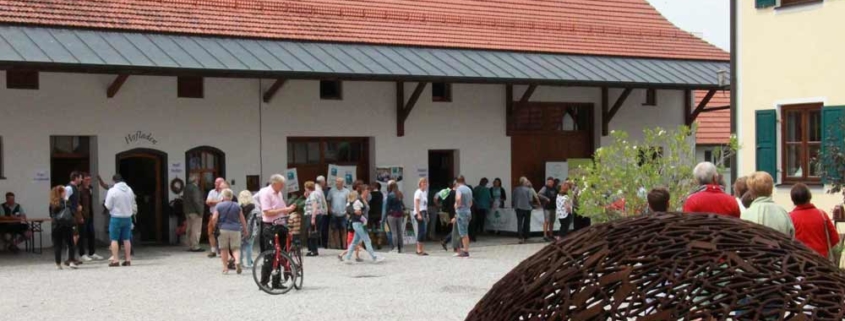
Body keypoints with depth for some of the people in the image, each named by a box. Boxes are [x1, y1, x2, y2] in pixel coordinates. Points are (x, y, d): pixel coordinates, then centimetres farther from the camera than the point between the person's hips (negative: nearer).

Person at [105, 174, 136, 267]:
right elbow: (133, 204, 8)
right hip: (128, 217, 5)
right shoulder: (129, 190, 2)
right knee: (126, 239, 12)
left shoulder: (112, 190, -13)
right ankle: (128, 259, 14)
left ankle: (115, 260, -4)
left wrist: (114, 206, 9)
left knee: (114, 239, 1)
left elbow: (108, 206, -10)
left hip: (116, 217, -5)